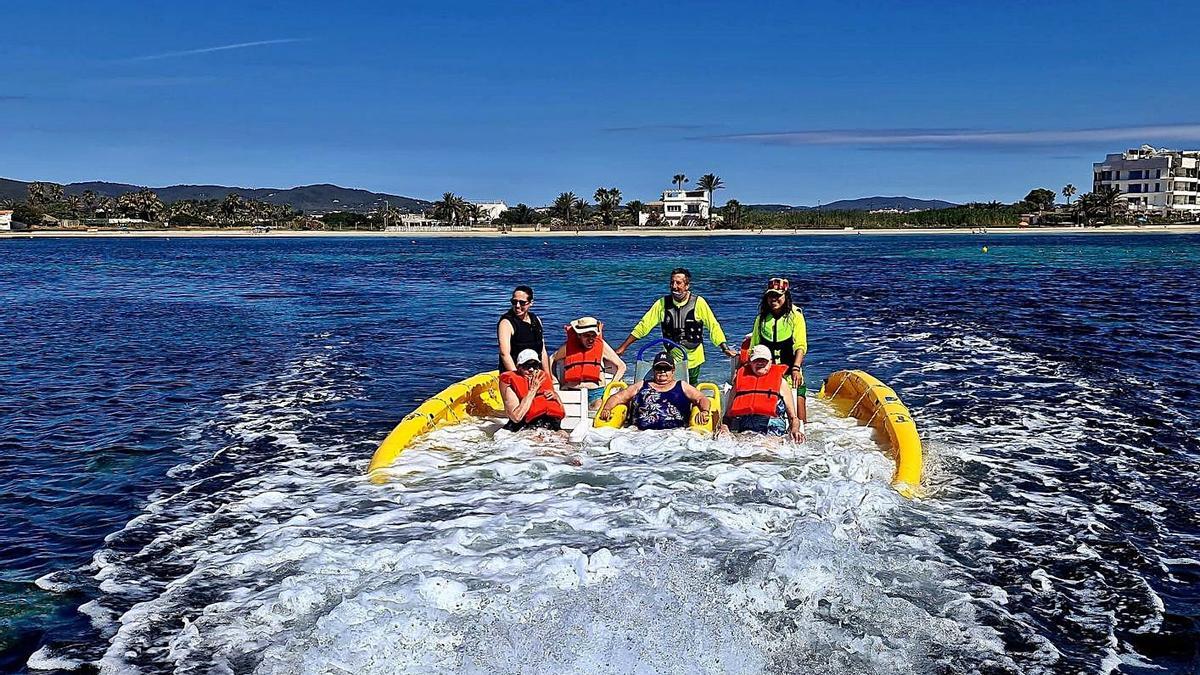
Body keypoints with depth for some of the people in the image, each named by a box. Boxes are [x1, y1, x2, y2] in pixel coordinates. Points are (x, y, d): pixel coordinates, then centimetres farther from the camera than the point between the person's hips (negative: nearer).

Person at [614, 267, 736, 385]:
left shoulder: (698, 303, -6)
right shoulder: (662, 303, -2)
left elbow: (713, 327, -2)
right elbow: (644, 325, 0)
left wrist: (725, 349, -10)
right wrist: (622, 347, -3)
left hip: (693, 359, -1)